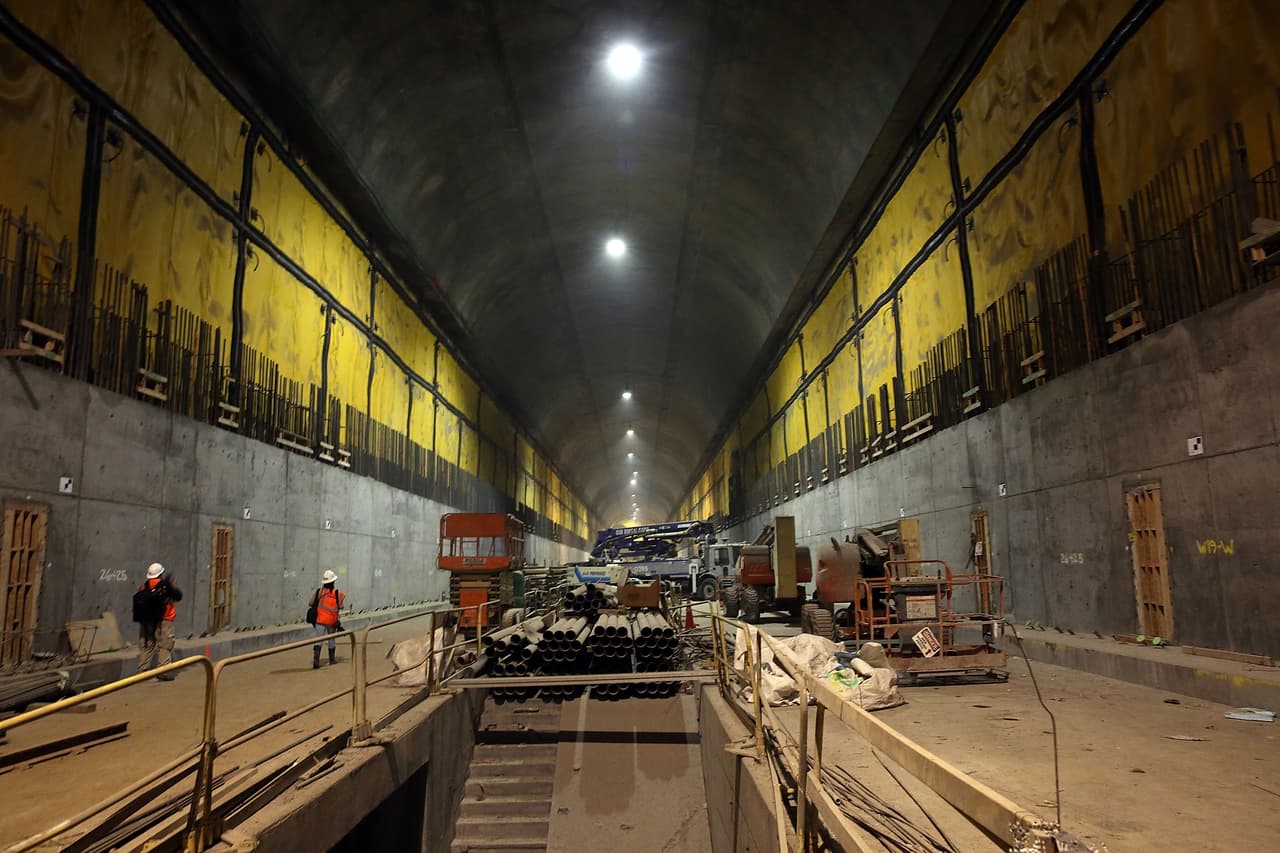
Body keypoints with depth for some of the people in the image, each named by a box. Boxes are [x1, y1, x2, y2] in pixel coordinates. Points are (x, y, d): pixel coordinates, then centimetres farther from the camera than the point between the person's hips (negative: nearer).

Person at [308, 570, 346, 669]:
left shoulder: (318, 592, -2)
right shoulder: (337, 593, -6)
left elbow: (311, 606, 4)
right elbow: (339, 611, -5)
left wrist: (313, 620, 18)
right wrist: (340, 624, 7)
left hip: (319, 621, 0)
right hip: (332, 621, 0)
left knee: (318, 640, 0)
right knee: (331, 639, 17)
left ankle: (315, 660, -16)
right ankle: (332, 659, 30)